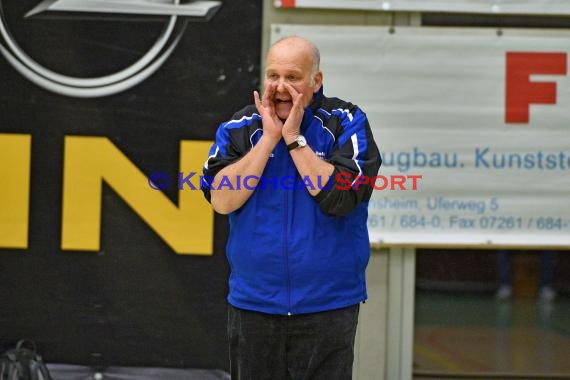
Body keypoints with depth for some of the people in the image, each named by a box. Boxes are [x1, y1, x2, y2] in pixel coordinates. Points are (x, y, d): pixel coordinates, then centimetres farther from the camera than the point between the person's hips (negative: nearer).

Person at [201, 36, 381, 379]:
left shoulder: (346, 124, -3)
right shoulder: (239, 129, 3)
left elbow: (340, 198, -16)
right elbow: (223, 200, -10)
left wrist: (294, 138, -13)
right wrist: (269, 138, -11)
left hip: (327, 306, -2)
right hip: (253, 305, 2)